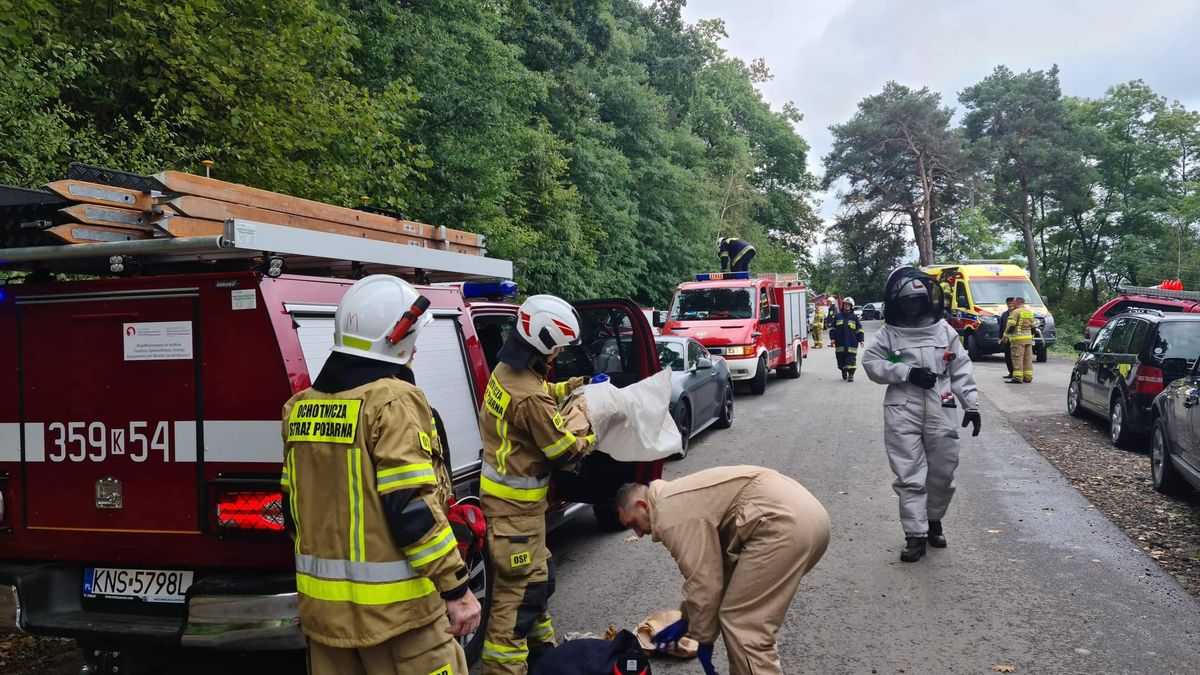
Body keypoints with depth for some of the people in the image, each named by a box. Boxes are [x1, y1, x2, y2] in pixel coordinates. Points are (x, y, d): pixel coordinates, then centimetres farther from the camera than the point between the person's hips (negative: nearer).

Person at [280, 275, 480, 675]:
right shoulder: (393, 402, -15)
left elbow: (294, 508, 14)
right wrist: (456, 589, -15)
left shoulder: (302, 406, 8)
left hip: (323, 604, 8)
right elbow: (413, 511, -21)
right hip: (392, 607, -8)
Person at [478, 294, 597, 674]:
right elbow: (566, 450, -18)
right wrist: (581, 415, -4)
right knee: (521, 589, -2)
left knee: (538, 573, 23)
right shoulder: (531, 398, -29)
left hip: (504, 493, 10)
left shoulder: (506, 370, 0)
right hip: (516, 504, -10)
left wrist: (567, 389, 8)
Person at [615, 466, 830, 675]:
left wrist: (702, 638, 8)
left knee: (744, 626, -2)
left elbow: (703, 582, -6)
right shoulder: (676, 499, 26)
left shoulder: (670, 515, -5)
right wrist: (686, 620, 34)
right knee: (740, 613, 22)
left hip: (785, 523, -11)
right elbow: (707, 568, 32)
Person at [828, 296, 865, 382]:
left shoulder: (854, 317, 7)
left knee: (851, 359, -6)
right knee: (841, 360, 8)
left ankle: (851, 375, -2)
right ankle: (844, 372, 27)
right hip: (840, 343, 2)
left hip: (851, 343, -2)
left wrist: (861, 340, 2)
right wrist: (832, 338, 4)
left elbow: (859, 329, 8)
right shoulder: (838, 316, 10)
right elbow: (833, 328, 12)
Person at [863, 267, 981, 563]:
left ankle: (934, 521, 34)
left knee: (942, 473, 10)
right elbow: (872, 363, -2)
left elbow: (962, 369, 8)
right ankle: (916, 536, 5)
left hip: (940, 413, 2)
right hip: (902, 415, -2)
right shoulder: (888, 333, 2)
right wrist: (907, 372, -12)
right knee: (910, 476, -2)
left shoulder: (944, 330, 7)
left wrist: (972, 405, 2)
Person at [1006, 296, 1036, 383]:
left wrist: (1006, 335, -8)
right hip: (1028, 338, 8)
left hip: (1018, 338, -8)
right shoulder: (1030, 312, 16)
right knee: (1028, 358, 10)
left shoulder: (1016, 312, -10)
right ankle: (1028, 377, 14)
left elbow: (1010, 325, -15)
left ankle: (1017, 378, -10)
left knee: (1017, 358, -8)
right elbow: (1033, 326, 21)